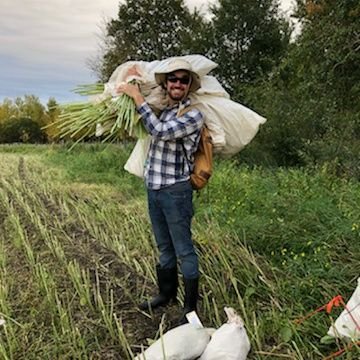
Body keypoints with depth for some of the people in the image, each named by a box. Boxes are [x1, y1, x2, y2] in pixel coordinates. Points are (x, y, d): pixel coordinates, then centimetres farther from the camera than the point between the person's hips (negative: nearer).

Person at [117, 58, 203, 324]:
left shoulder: (193, 115, -12)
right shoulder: (160, 109, 9)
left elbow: (160, 131, -25)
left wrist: (138, 97, -17)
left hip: (176, 191, -7)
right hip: (153, 190, 7)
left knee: (184, 250, 2)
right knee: (164, 248, 20)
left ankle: (191, 306, 15)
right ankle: (167, 293, 36)